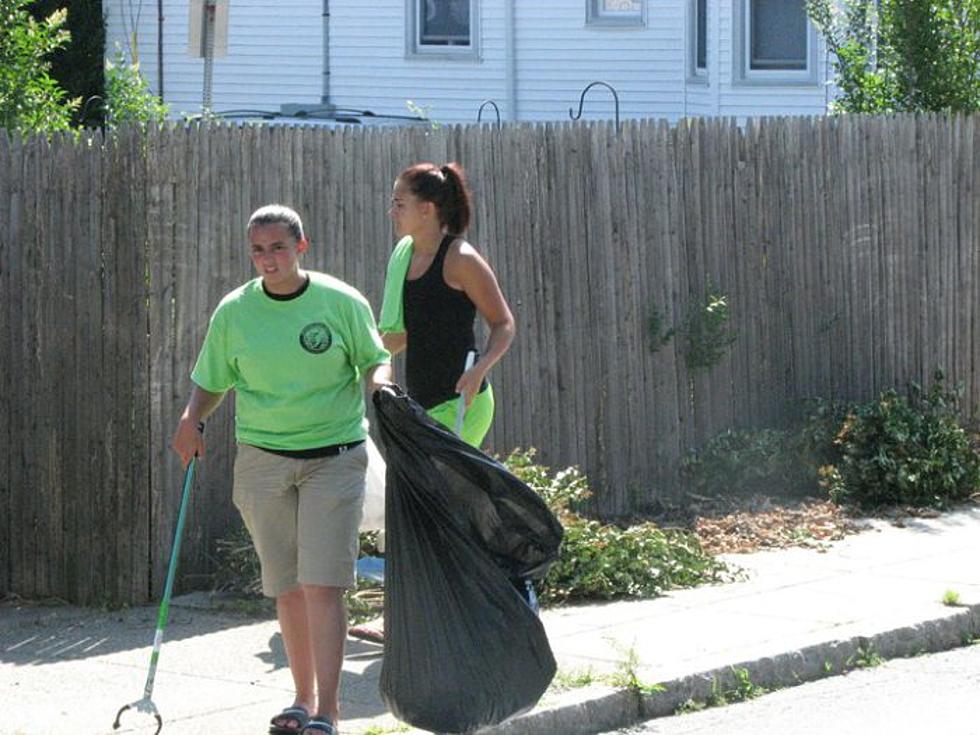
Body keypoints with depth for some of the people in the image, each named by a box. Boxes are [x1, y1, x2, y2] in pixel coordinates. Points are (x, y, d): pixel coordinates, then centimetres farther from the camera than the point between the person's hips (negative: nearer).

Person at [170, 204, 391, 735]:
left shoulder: (342, 302, -2)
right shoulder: (234, 311, 3)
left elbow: (376, 361, 9)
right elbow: (211, 383, 10)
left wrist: (377, 385, -14)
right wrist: (191, 420, -9)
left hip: (333, 458, -3)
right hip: (262, 459, 3)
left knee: (322, 584, -11)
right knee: (287, 588, 8)